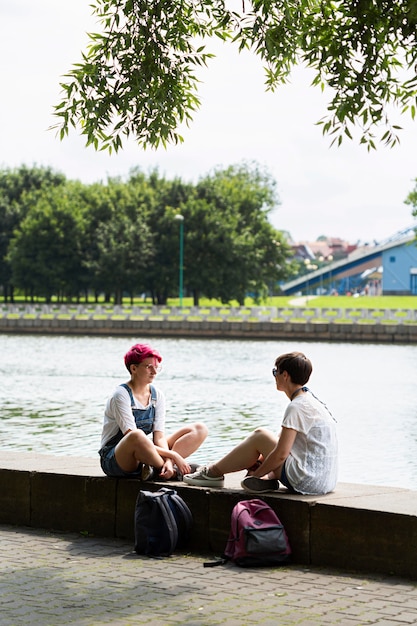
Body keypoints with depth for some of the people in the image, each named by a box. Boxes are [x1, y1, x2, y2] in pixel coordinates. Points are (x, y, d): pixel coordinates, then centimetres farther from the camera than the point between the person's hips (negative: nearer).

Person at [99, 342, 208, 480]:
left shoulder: (157, 395, 5)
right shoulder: (121, 395, -15)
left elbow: (159, 437, -2)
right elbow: (133, 437, -23)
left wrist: (168, 461, -24)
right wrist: (173, 455, -26)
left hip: (143, 456, 7)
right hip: (114, 460, -7)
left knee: (199, 429, -4)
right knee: (137, 436, -43)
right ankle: (173, 471, -20)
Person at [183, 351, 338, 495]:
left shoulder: (296, 407, -15)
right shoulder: (311, 400, 15)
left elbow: (281, 454, -18)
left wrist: (257, 474, -4)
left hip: (307, 482, -9)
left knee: (259, 436, 2)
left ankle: (214, 472, 15)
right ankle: (268, 478, 0)